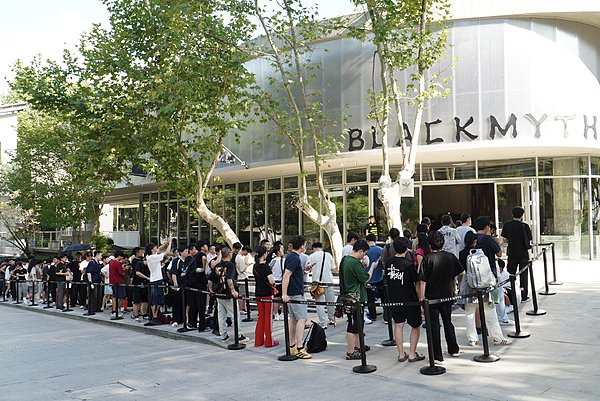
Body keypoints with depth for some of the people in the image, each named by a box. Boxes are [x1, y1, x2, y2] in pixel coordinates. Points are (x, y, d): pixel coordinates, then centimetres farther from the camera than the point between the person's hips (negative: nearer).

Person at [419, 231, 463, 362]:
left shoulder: (427, 259, -14)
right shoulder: (450, 256, -2)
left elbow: (423, 281, -15)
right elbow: (461, 271, 9)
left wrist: (422, 297, -8)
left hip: (432, 297, -4)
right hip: (448, 295, 4)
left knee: (434, 325, 3)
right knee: (448, 322, 21)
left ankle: (437, 356, 4)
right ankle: (454, 349, 31)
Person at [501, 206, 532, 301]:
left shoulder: (507, 225, -3)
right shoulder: (525, 226, -12)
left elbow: (504, 237, 5)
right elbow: (529, 239, -8)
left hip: (512, 253, 2)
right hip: (523, 254, -2)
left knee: (510, 274, 11)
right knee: (523, 275, 6)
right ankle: (524, 295, 8)